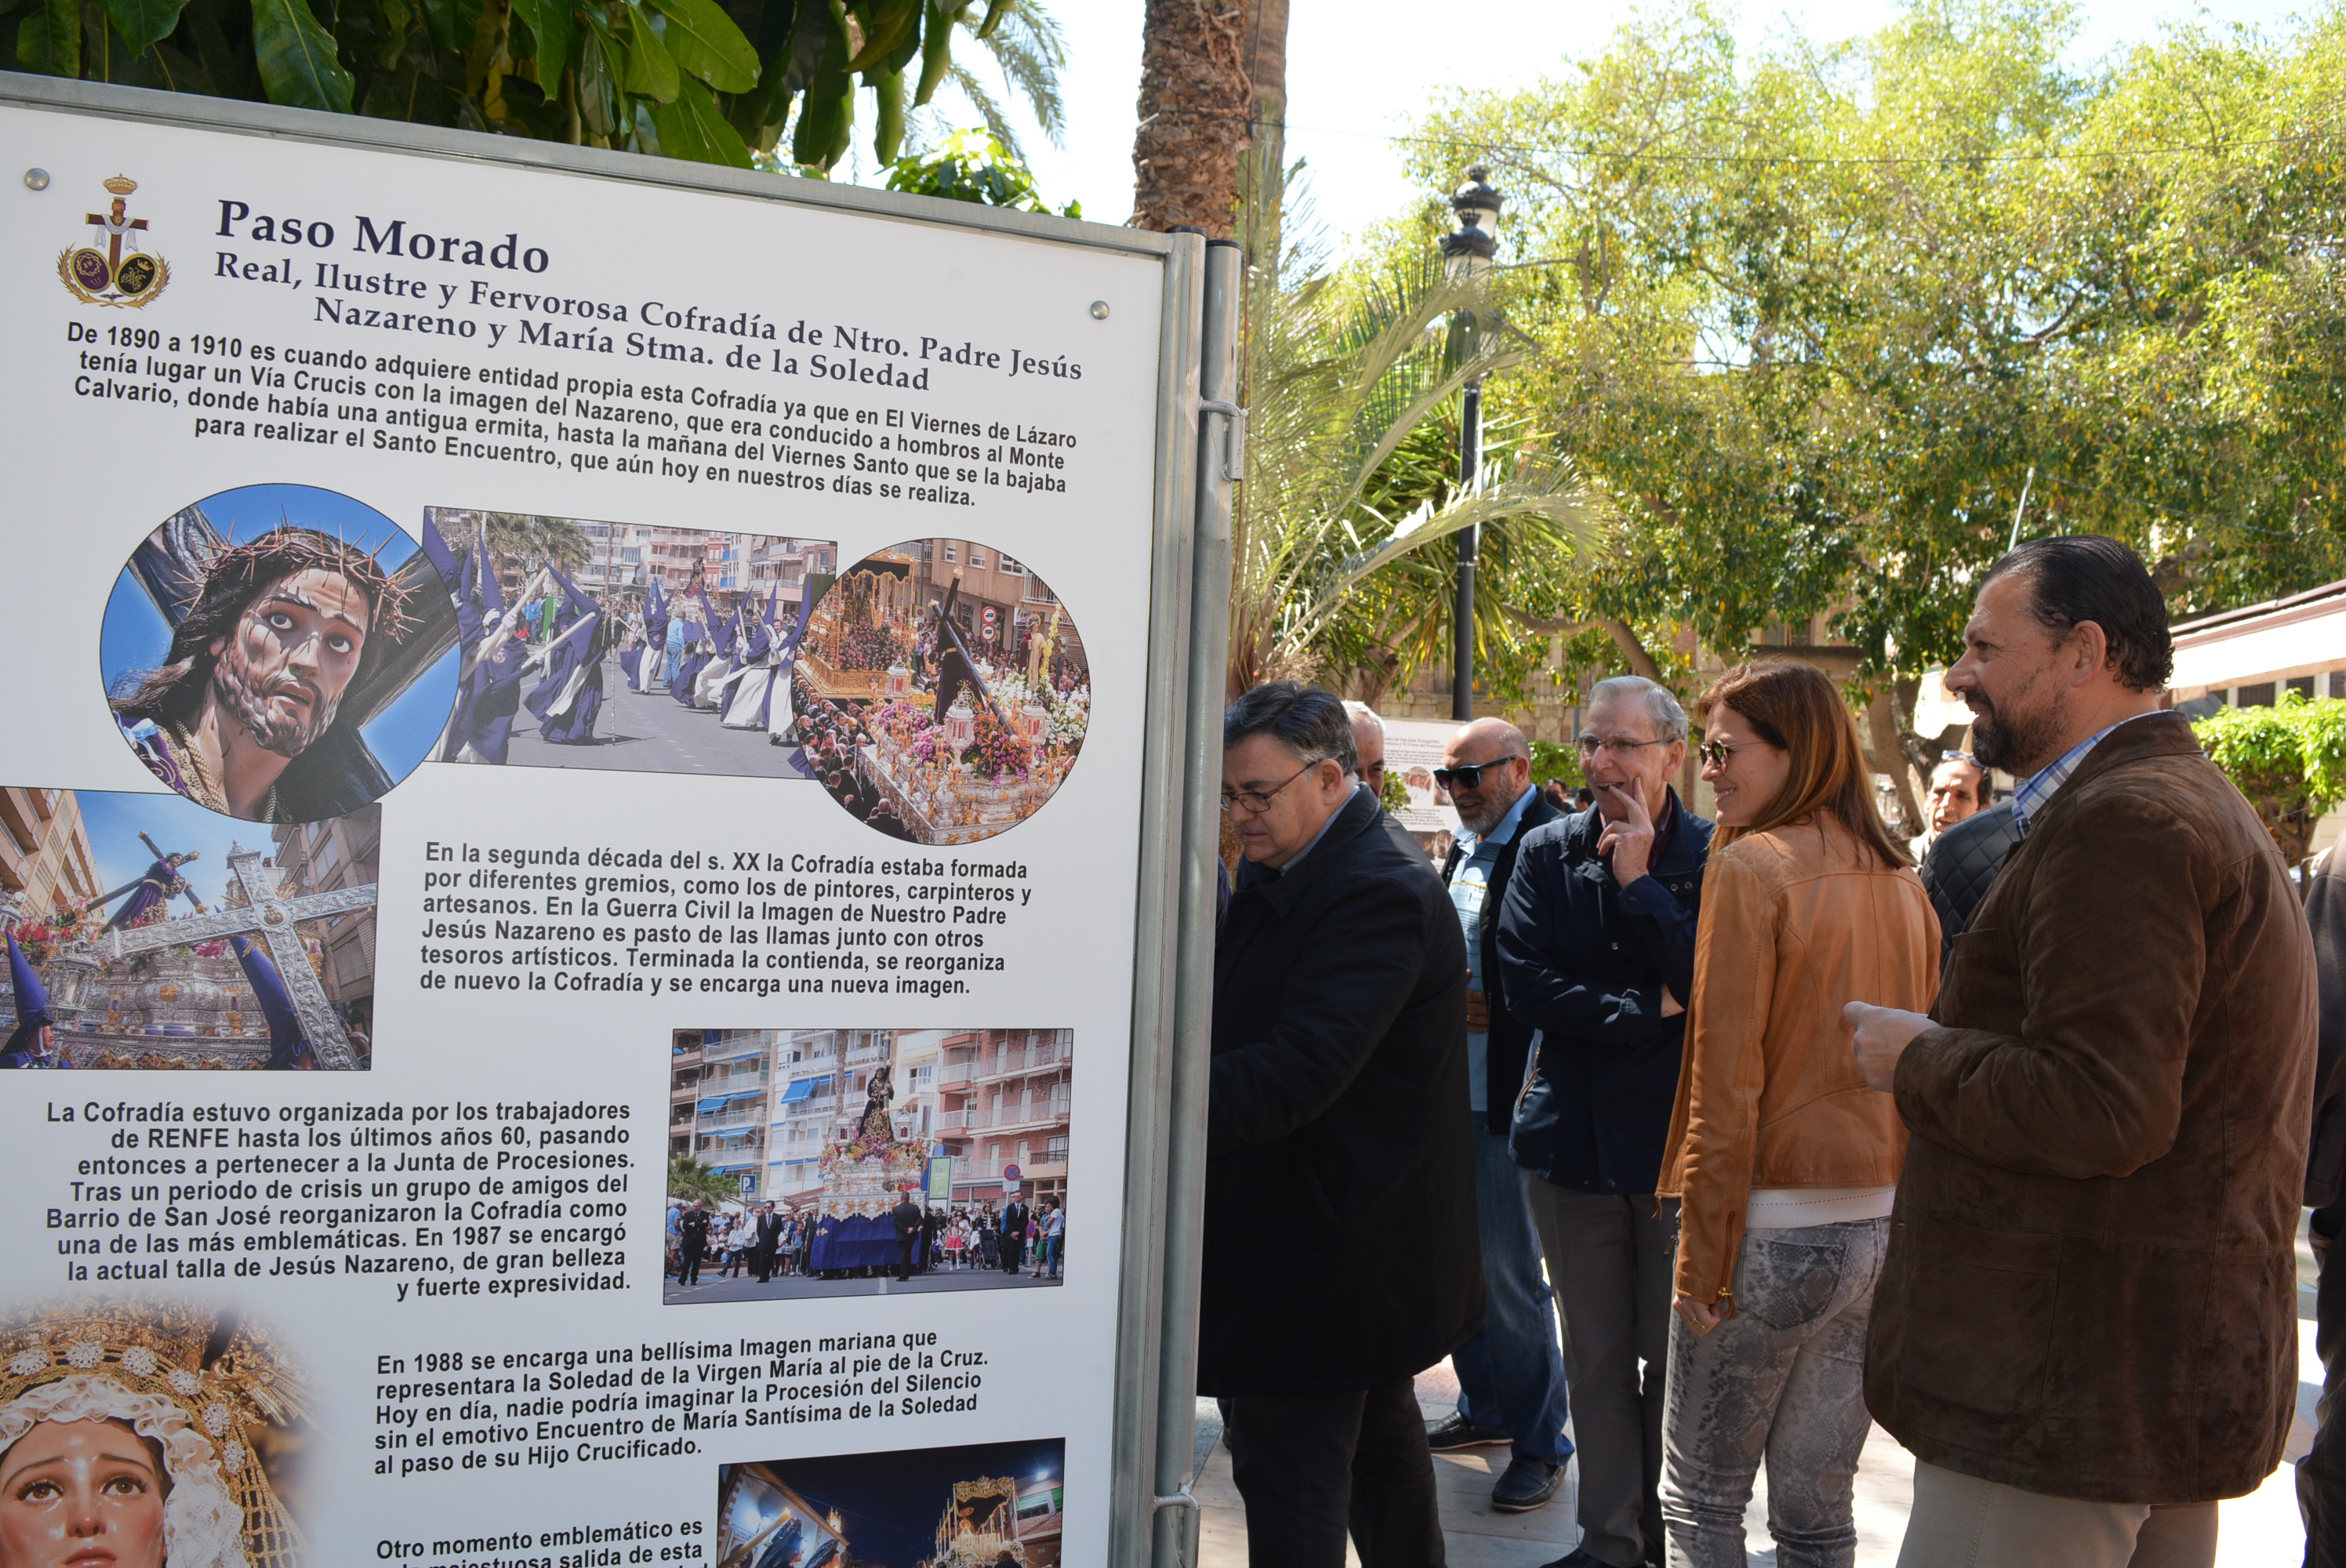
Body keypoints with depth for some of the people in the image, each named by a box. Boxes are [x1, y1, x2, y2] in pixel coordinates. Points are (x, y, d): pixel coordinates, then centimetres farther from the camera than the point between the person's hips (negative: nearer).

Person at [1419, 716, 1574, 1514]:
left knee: (1509, 1275, -2)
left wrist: (1490, 1012, -19)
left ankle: (1540, 1442, 14)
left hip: (1512, 1096, -9)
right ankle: (1485, 1408, 33)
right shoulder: (1464, 850, 14)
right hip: (1454, 1089, 9)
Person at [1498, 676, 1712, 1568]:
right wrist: (1649, 1013, -10)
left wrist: (1639, 882, -14)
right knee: (1596, 1359, 11)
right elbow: (1525, 987, -3)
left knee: (1676, 1360, 4)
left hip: (1678, 1140, -3)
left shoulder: (1711, 858, -3)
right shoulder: (1548, 854, 6)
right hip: (1574, 1137, 3)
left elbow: (1711, 987, -13)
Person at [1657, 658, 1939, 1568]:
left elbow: (1726, 1081, -14)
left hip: (1778, 1231, -6)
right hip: (1887, 1226, 7)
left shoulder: (1751, 868, -12)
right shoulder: (1899, 880, 7)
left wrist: (1703, 1258, -9)